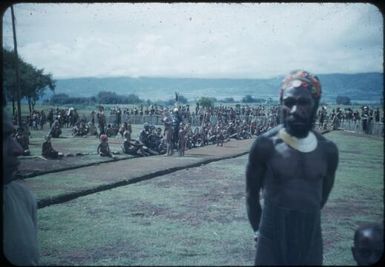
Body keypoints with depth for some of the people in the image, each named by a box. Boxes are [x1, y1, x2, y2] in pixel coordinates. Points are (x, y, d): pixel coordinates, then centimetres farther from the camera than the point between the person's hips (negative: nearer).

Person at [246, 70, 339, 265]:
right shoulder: (265, 145, -11)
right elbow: (252, 194, 0)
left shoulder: (328, 150, -1)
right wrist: (258, 230, 6)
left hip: (311, 241, 3)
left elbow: (322, 196, 12)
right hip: (272, 240, -3)